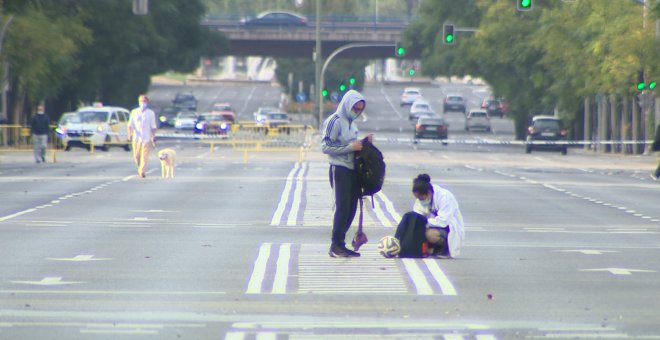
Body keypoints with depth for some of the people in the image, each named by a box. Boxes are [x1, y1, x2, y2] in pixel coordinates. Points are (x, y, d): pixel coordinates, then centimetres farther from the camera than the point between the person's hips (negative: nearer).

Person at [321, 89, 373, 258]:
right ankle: (336, 246, -4)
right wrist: (351, 147, -17)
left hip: (353, 170, 8)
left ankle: (340, 244, 13)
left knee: (351, 208, 7)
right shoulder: (335, 121, -10)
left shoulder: (351, 123, 15)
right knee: (342, 207, -9)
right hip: (339, 169, -8)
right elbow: (326, 147, -15)